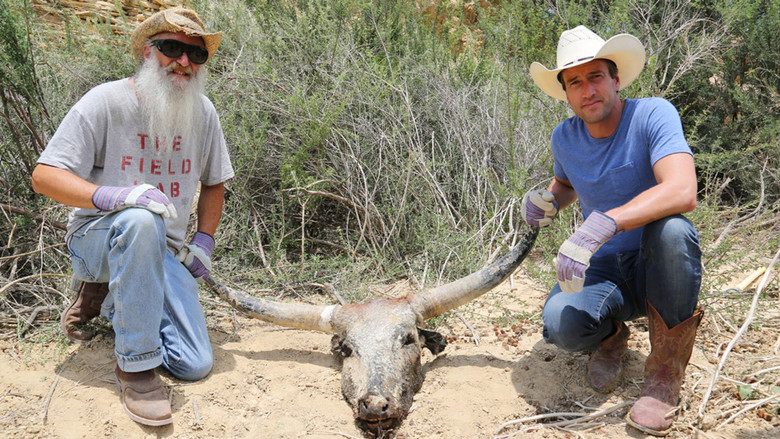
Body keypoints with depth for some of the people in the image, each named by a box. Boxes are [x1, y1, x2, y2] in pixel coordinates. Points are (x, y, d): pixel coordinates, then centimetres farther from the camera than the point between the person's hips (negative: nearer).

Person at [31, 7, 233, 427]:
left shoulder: (202, 112, 2)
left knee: (195, 366, -8)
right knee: (140, 219, -42)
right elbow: (44, 176, -16)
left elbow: (213, 182, 15)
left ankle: (104, 298, 20)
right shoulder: (106, 101, -12)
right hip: (96, 239, -4)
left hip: (163, 251, 5)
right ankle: (135, 363, -25)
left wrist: (204, 241, 2)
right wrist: (110, 196, -34)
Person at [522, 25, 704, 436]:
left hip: (657, 267, -2)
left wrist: (602, 225, -47)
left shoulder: (653, 114, -17)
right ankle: (611, 336, 11)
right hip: (604, 270, 2)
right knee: (560, 322, -31)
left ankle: (665, 369, -15)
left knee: (670, 229, -38)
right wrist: (548, 199, -3)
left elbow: (682, 191, -34)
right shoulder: (564, 137, -1)